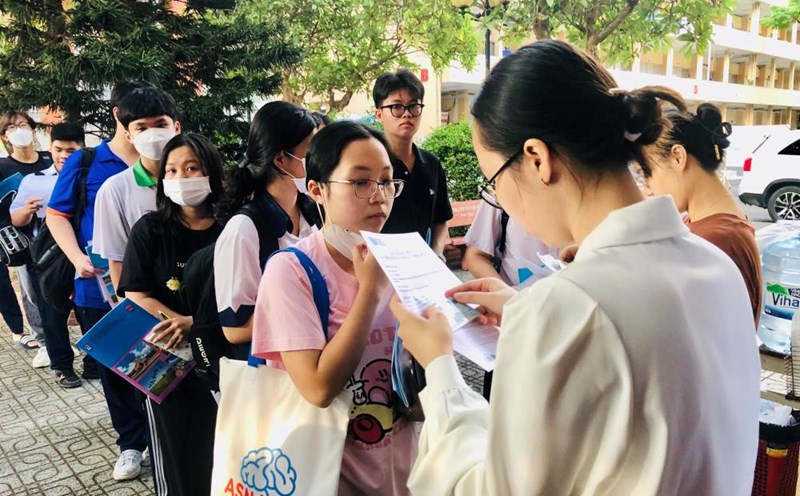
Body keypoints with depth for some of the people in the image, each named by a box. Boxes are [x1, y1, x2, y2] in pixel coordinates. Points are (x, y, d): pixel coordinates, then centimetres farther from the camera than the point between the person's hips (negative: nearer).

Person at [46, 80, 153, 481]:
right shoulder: (84, 162, 0)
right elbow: (56, 214, 5)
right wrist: (78, 258, -10)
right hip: (98, 288, 2)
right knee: (113, 368, 14)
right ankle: (131, 442, 33)